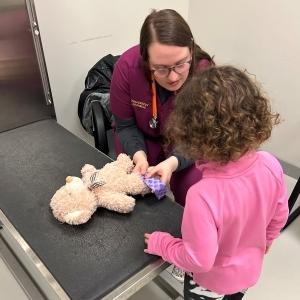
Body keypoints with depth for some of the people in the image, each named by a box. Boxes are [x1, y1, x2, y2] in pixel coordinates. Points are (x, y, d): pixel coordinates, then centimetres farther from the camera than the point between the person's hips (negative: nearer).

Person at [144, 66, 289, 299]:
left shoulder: (203, 196, -43)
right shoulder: (270, 165, -25)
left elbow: (199, 260, -30)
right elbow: (279, 216, -6)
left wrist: (161, 244, -13)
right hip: (250, 270, 5)